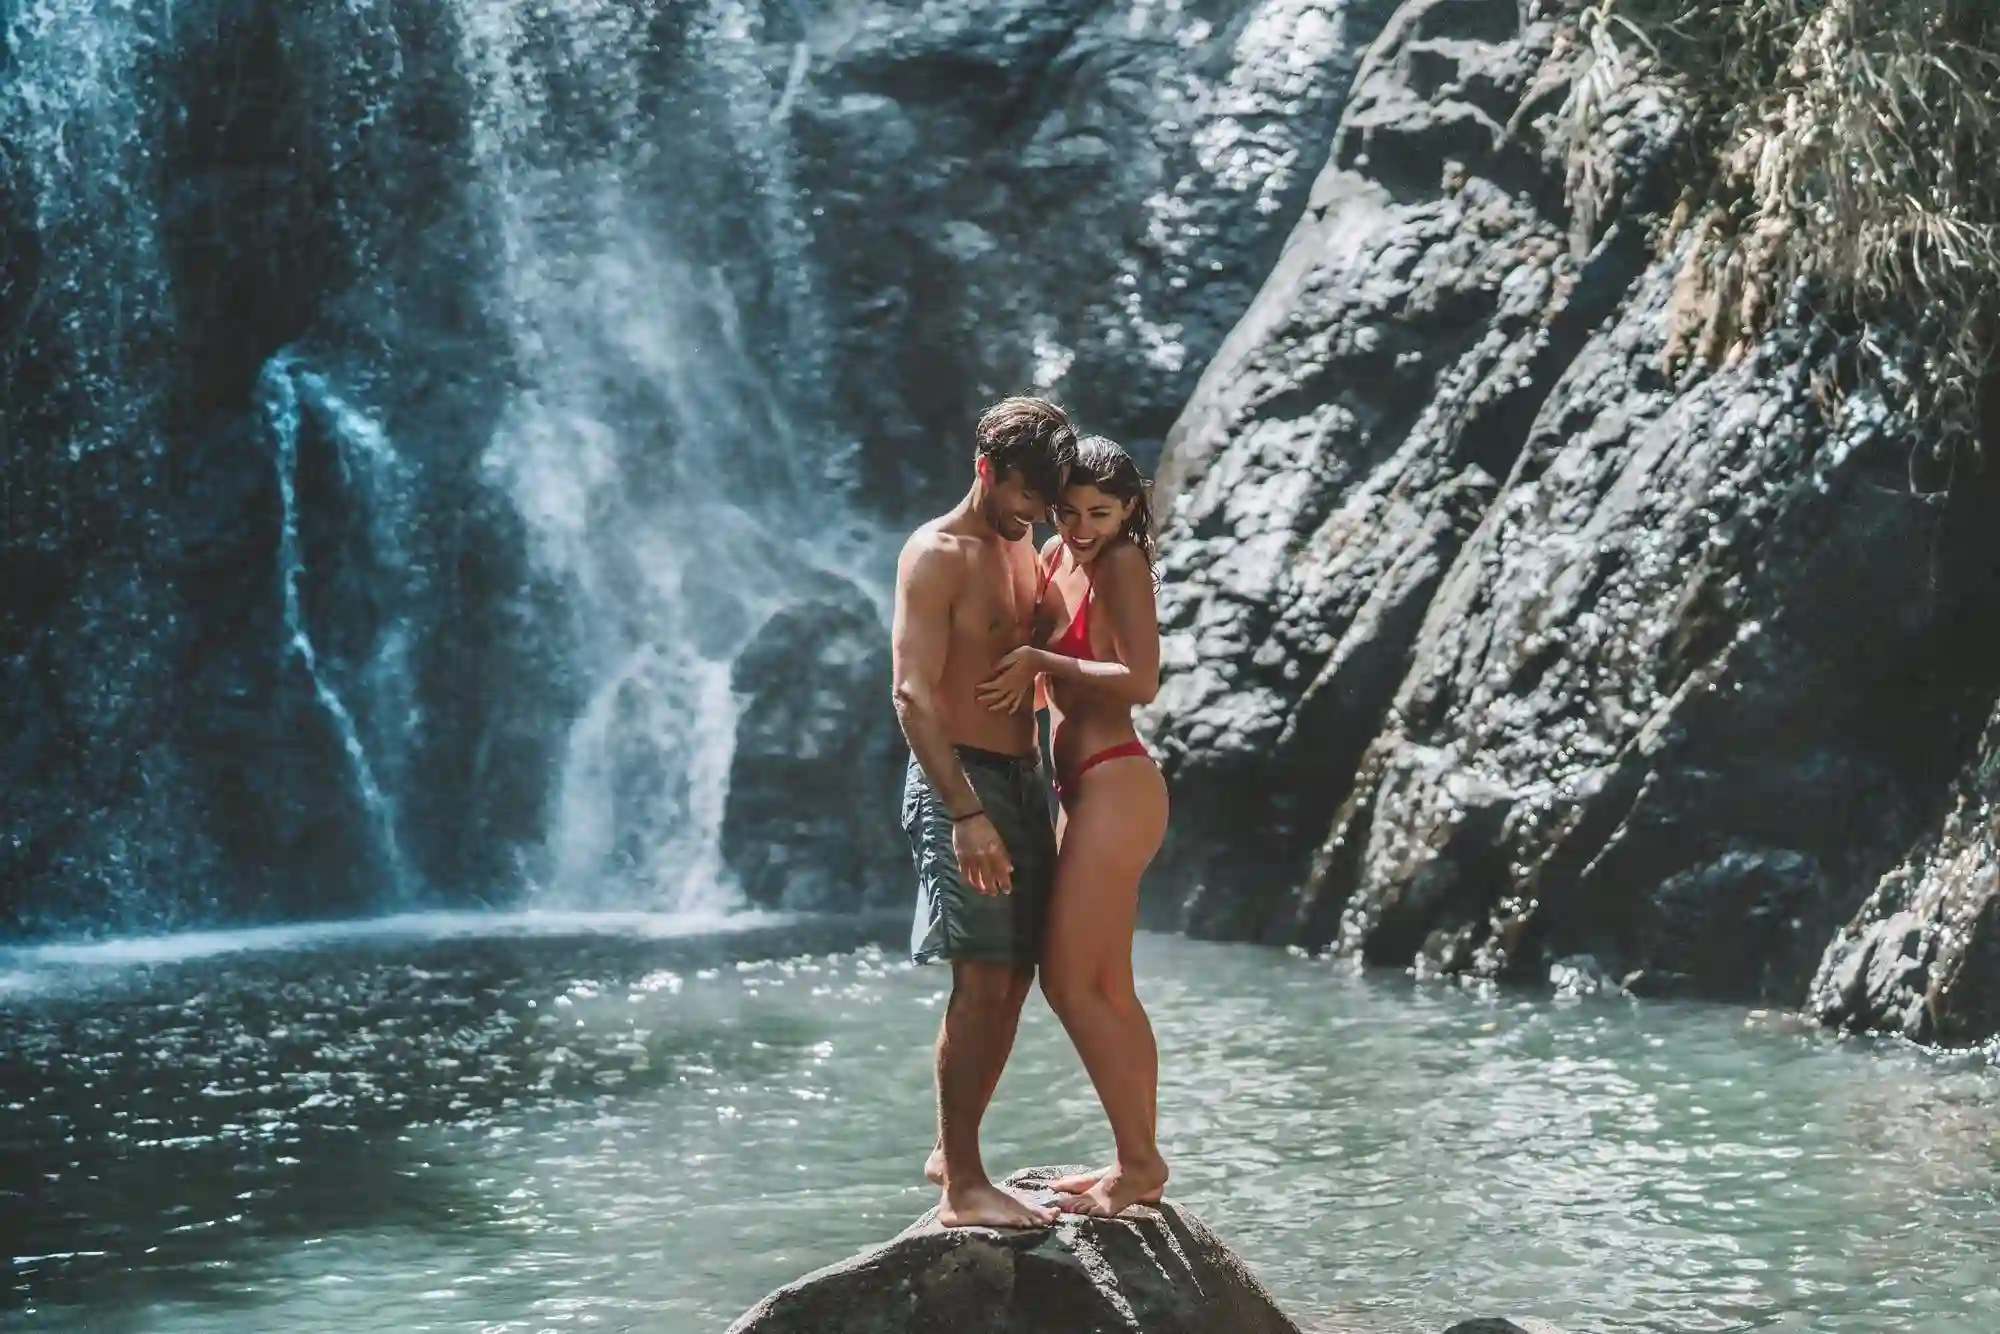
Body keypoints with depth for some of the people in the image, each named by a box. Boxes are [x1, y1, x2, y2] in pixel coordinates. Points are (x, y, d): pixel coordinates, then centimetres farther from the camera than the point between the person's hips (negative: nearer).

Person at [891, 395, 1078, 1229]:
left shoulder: (1023, 551, 17)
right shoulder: (936, 556, -9)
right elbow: (913, 693, -17)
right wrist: (965, 813, -25)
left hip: (1023, 778, 9)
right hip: (958, 783, -9)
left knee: (1014, 978, 9)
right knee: (982, 980, -11)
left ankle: (952, 1152, 20)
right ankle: (962, 1187, -8)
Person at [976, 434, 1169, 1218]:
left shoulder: (1123, 564, -11)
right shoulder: (1058, 555, 13)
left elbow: (1141, 681, -21)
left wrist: (1040, 661, -18)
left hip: (1114, 789, -10)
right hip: (1087, 791, 10)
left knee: (1068, 982, -10)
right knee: (1107, 989, 13)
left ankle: (1138, 1161, -5)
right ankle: (1138, 1161, 20)